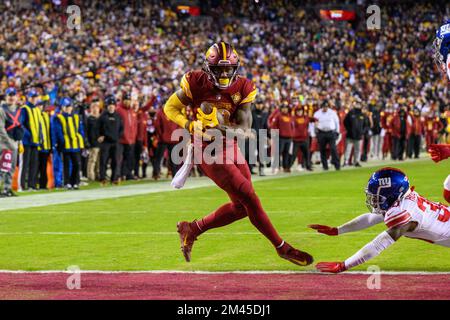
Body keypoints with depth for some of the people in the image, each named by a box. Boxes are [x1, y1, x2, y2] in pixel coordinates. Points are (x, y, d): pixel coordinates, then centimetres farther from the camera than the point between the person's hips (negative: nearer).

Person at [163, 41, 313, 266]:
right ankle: (282, 247, 1)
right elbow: (170, 107, -3)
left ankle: (192, 229, 25)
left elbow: (245, 128, -12)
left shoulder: (243, 89, -6)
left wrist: (218, 127, -30)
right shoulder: (196, 83, -13)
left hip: (231, 147, 6)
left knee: (241, 206, 10)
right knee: (249, 198, -10)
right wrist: (191, 126, -20)